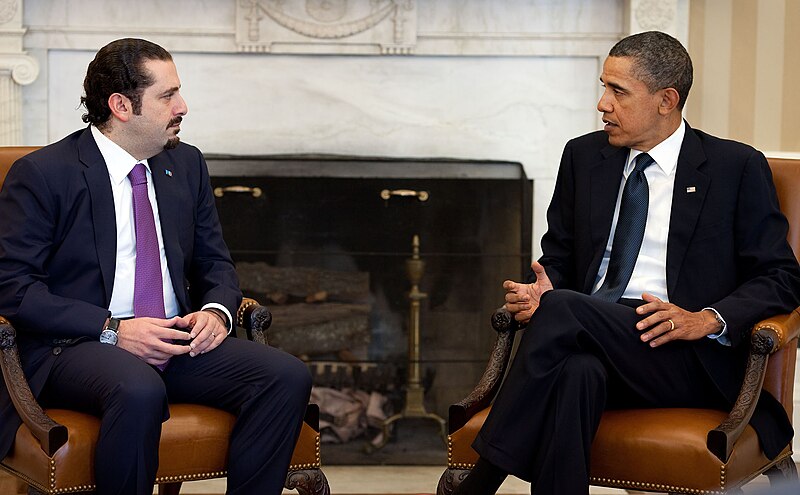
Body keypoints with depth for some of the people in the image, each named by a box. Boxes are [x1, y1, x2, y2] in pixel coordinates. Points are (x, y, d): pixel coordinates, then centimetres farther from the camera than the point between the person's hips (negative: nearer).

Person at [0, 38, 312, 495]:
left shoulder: (187, 164, 14)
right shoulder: (42, 174, -5)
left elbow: (214, 263, 21)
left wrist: (217, 311, -4)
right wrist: (112, 330, -19)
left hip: (178, 339, 6)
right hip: (73, 346, -6)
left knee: (288, 376, -18)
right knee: (140, 391, -40)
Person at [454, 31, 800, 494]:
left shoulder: (738, 168, 4)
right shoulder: (583, 156, 17)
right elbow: (558, 258, 22)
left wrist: (708, 319, -15)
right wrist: (541, 289, -3)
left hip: (689, 361, -3)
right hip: (589, 344, 3)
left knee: (563, 309, -30)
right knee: (574, 371, -36)